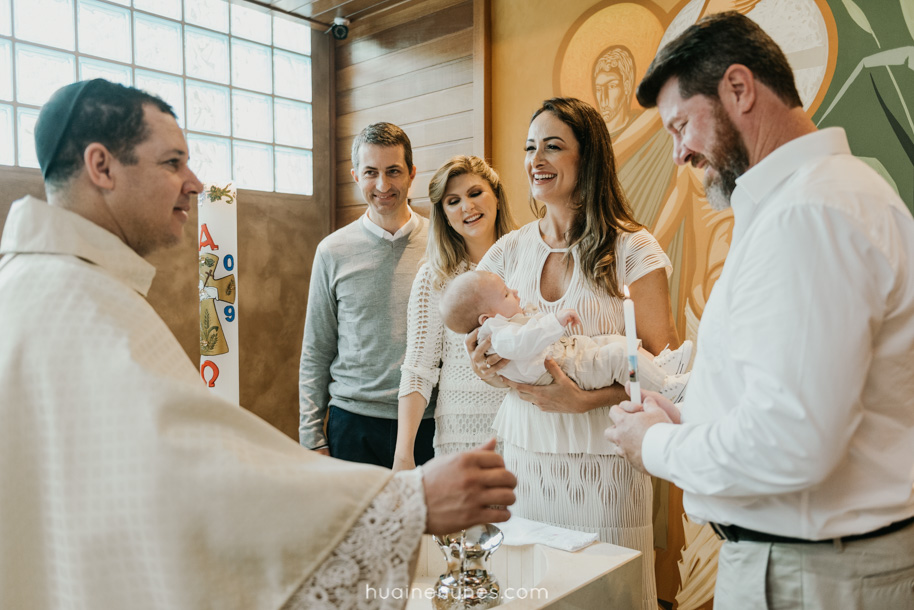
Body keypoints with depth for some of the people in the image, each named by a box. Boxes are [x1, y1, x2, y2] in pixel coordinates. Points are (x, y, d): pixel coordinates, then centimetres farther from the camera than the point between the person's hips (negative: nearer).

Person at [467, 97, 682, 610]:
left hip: (603, 458, -3)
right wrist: (485, 361, -12)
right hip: (523, 452, 4)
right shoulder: (509, 251, 5)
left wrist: (587, 398, -23)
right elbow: (480, 353, 11)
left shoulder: (632, 249, -6)